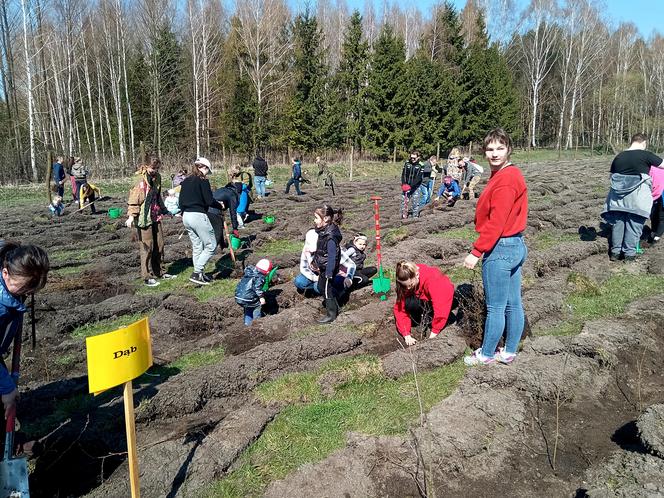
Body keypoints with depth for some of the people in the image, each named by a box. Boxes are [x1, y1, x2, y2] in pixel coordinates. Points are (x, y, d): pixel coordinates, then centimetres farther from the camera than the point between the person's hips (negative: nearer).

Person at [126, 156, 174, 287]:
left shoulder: (157, 177, 9)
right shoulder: (141, 179, -15)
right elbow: (134, 198, -19)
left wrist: (164, 210, 28)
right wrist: (131, 216, -26)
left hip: (155, 216, 8)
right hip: (144, 218, -8)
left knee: (159, 244, 15)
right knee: (147, 247, -2)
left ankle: (160, 272, 28)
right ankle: (147, 277, 7)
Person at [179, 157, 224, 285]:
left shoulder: (185, 181, 13)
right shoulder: (202, 181, -9)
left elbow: (181, 202, 15)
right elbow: (209, 200, -13)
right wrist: (220, 206, 4)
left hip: (186, 216, 8)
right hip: (198, 216, -8)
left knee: (197, 247, 16)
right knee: (211, 245, 0)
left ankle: (199, 274, 20)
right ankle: (197, 273, -6)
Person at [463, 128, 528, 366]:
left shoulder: (505, 179, -18)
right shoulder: (512, 174, 12)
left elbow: (496, 222, -22)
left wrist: (476, 252, -19)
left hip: (500, 249, -10)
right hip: (516, 245, 10)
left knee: (495, 307, 4)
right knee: (513, 304, 15)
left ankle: (486, 354, 18)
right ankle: (509, 352, 27)